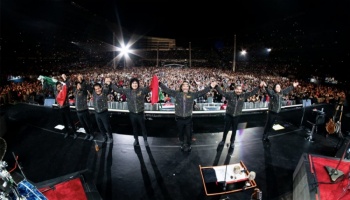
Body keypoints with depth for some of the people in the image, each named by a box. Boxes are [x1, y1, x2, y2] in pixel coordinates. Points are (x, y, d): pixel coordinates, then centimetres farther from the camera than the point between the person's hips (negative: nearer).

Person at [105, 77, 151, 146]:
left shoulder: (142, 90, -11)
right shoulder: (127, 91, -5)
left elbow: (149, 88, -21)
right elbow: (117, 89, -4)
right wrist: (110, 84, -14)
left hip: (140, 113, -2)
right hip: (132, 113, 2)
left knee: (143, 127, 14)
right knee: (134, 127, 19)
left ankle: (145, 140, 34)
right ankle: (136, 140, 40)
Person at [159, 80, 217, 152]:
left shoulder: (192, 94, -5)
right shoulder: (176, 94, -6)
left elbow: (202, 92, -9)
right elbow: (167, 90, -8)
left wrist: (210, 87, -20)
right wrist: (159, 84, -17)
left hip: (188, 118, 0)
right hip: (179, 118, 0)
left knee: (189, 133, 12)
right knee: (181, 133, 18)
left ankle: (189, 145, 40)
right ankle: (182, 144, 45)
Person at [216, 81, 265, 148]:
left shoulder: (244, 95, -4)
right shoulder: (230, 94, -13)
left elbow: (252, 92, 0)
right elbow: (221, 92, -20)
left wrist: (259, 87, -6)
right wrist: (216, 86, -33)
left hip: (237, 116, 2)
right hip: (228, 115, -2)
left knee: (234, 129, 15)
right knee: (226, 129, 11)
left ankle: (232, 142, 35)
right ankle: (223, 140, 33)